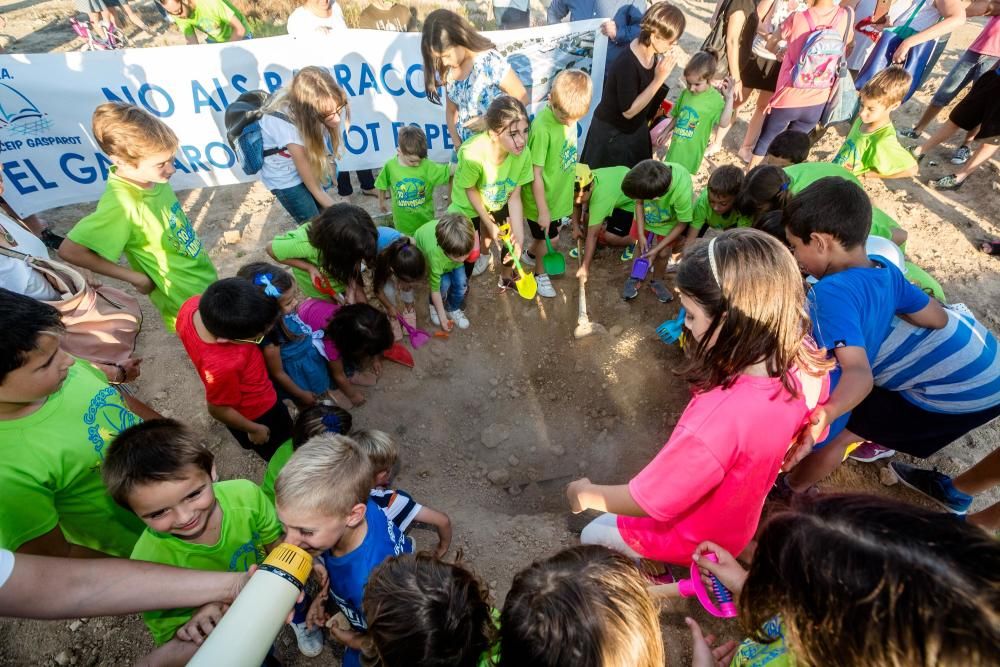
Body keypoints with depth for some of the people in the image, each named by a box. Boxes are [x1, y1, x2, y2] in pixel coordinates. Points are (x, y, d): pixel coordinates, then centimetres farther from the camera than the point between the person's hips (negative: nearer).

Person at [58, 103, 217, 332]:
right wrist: (134, 276, -19)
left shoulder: (151, 175, -8)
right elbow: (70, 250, -26)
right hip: (187, 306, -7)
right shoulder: (122, 203, -28)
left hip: (206, 280, 7)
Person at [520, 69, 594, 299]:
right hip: (542, 197, -6)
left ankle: (531, 254, 53)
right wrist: (542, 210, -18)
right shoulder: (542, 127, -30)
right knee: (549, 238, 13)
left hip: (558, 192, 6)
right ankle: (541, 274, 38)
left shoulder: (568, 113, -9)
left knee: (546, 235, 24)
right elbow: (536, 174, -23)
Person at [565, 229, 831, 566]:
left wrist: (584, 493, -10)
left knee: (591, 536, 21)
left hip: (693, 536, -6)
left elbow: (646, 502, -29)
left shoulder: (718, 420, -46)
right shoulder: (807, 361, -23)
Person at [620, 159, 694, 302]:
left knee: (663, 253, 3)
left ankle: (656, 281, 30)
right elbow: (639, 202, -16)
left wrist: (657, 249, -20)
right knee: (641, 246, 8)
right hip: (646, 215, 2)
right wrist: (641, 234, -18)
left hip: (669, 222, -2)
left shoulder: (682, 193, -44)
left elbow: (682, 224, -24)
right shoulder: (646, 177, -39)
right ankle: (636, 276, 32)